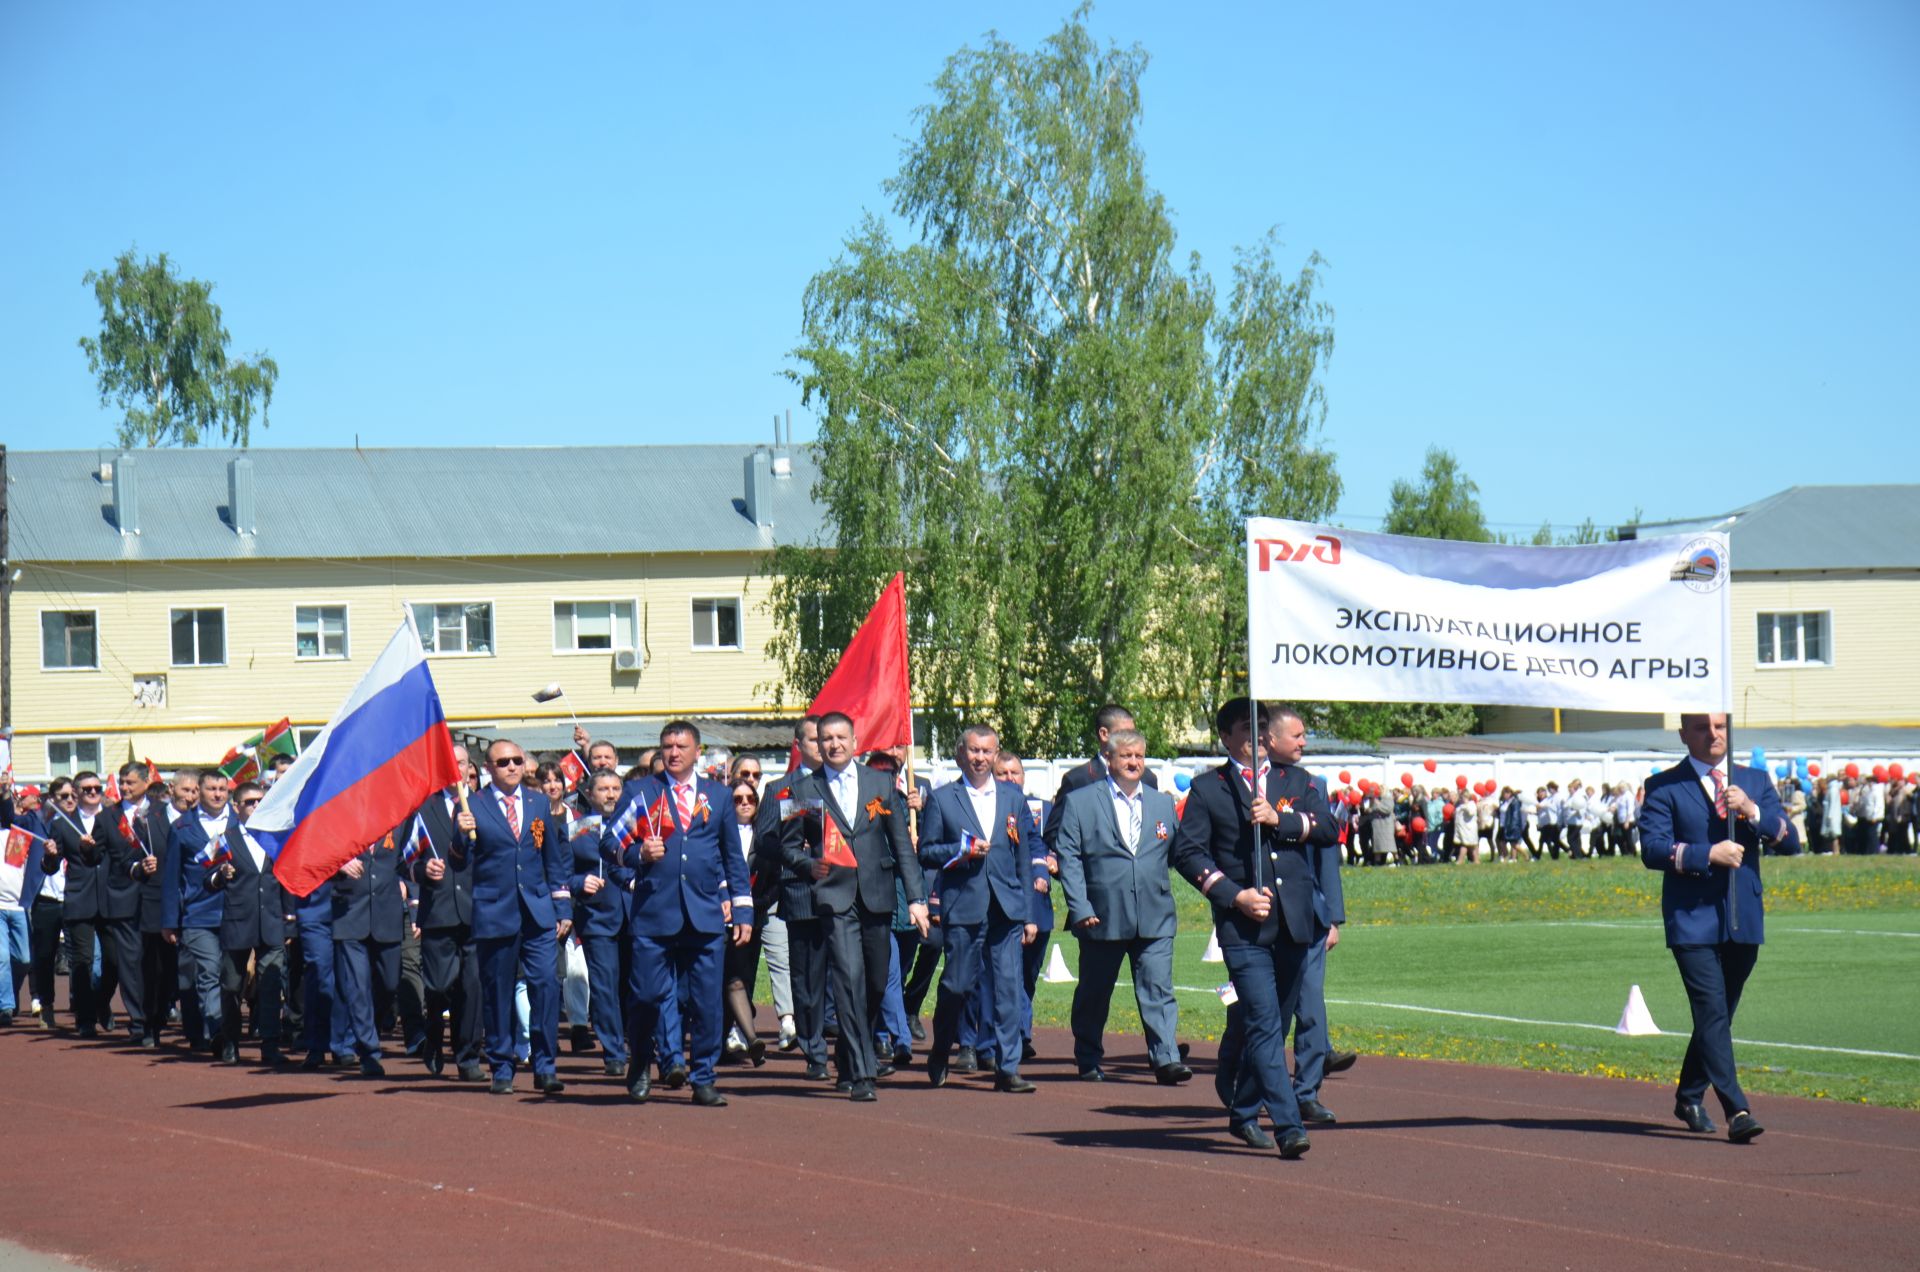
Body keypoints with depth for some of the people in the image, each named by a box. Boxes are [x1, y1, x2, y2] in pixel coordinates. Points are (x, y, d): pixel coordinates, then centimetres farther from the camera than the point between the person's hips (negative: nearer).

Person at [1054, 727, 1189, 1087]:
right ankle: (1088, 1061, 22)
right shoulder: (1080, 802, 3)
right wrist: (1080, 908, -9)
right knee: (1093, 993, 8)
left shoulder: (1163, 804, 15)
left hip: (1154, 918, 2)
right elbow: (1068, 857, -1)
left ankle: (1166, 1060, -10)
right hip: (1102, 916, -2)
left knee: (1158, 989, -8)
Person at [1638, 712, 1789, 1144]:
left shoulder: (1755, 781, 13)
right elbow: (1652, 849, -10)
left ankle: (1690, 1097, 31)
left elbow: (1786, 836, 4)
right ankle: (1736, 1111, -21)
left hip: (1743, 919, 5)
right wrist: (1707, 854, -19)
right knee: (1712, 1012, -14)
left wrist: (1752, 811, -13)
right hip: (1692, 919, -5)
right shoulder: (1663, 787, 0)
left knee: (1718, 1014, 13)